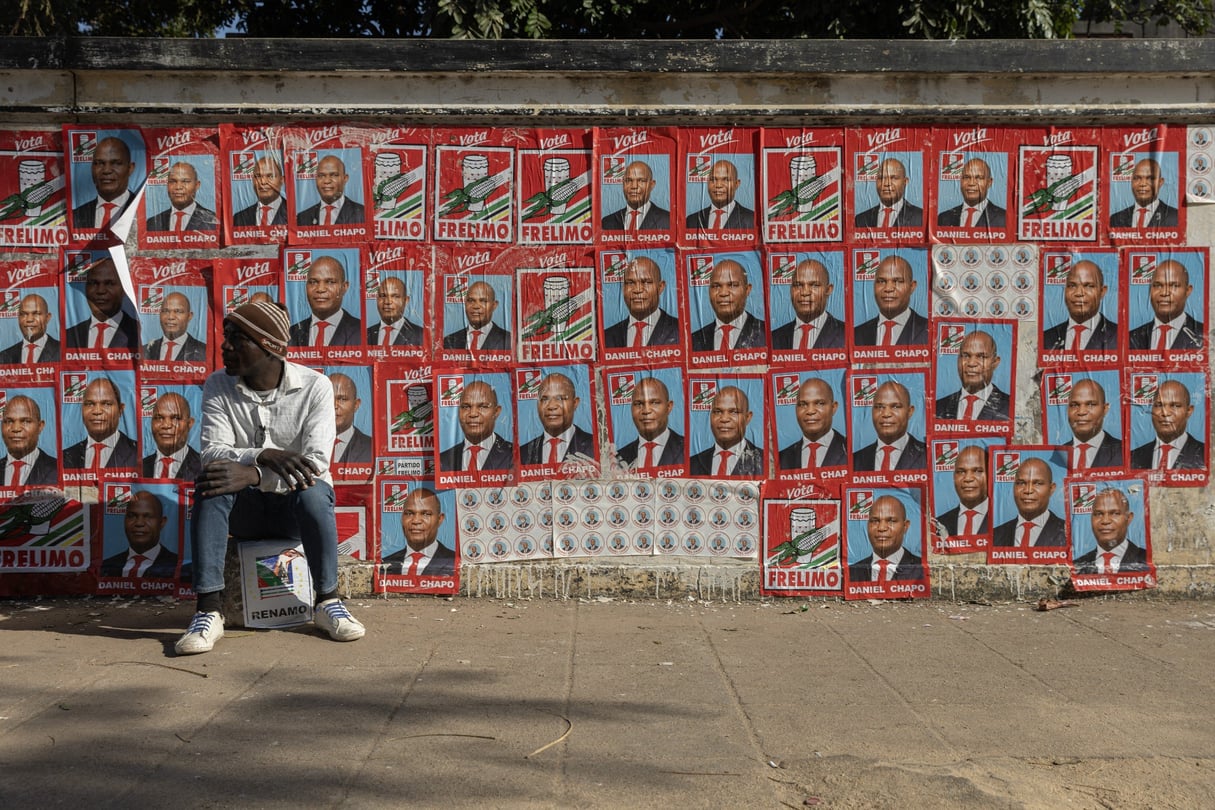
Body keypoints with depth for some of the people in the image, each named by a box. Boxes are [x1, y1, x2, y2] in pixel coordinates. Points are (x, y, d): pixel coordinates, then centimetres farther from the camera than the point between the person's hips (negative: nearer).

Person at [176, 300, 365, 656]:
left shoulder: (314, 386, -10)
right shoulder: (218, 386, -3)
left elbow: (316, 463, -20)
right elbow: (212, 452, -16)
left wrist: (251, 474, -34)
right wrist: (264, 456, -35)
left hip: (295, 507, -2)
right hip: (243, 508, 2)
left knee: (313, 490, -35)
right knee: (210, 482, -29)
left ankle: (328, 602, -17)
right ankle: (209, 610, -30)